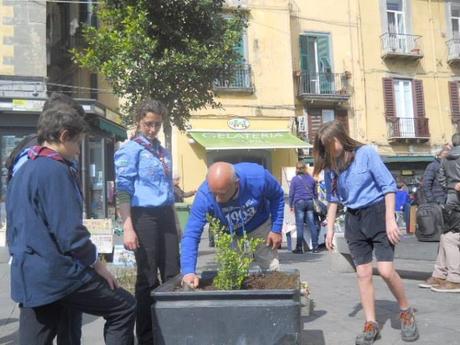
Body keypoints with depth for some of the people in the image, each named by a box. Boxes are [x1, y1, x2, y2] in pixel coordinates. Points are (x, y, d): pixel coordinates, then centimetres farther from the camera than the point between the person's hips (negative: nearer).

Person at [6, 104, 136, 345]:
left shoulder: (21, 172, 13)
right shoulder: (56, 170, -16)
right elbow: (70, 233, -20)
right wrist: (97, 264, -7)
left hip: (28, 276, 9)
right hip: (59, 272, -9)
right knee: (124, 307, 6)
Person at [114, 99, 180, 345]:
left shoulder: (164, 151, 16)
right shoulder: (130, 149, -4)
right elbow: (123, 190, -9)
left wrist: (176, 223, 21)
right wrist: (128, 228, -17)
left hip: (166, 216, 7)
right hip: (144, 217, -6)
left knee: (172, 274, 9)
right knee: (148, 278, 1)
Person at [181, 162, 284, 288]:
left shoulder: (258, 176, -36)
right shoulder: (204, 196, -36)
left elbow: (277, 196, -14)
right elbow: (191, 234, -34)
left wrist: (276, 229, -13)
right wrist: (188, 271, -45)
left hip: (259, 226, 0)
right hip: (229, 235, 0)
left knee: (272, 270, 4)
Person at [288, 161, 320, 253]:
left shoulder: (295, 179, 0)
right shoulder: (311, 179, 10)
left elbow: (291, 194, 0)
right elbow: (315, 193, 15)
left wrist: (291, 205, 8)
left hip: (299, 203, -3)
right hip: (310, 202, 3)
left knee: (299, 226, 0)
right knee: (312, 225, 5)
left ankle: (299, 248, 3)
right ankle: (315, 247, 8)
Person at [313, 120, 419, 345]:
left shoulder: (366, 153, -10)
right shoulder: (330, 166, 4)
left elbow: (388, 185, -10)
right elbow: (333, 199, 12)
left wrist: (390, 220, -15)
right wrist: (330, 229, 7)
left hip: (378, 214, -4)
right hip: (354, 220, 5)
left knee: (386, 270, -11)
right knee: (363, 273, 3)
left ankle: (406, 312, 15)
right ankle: (371, 324, 14)